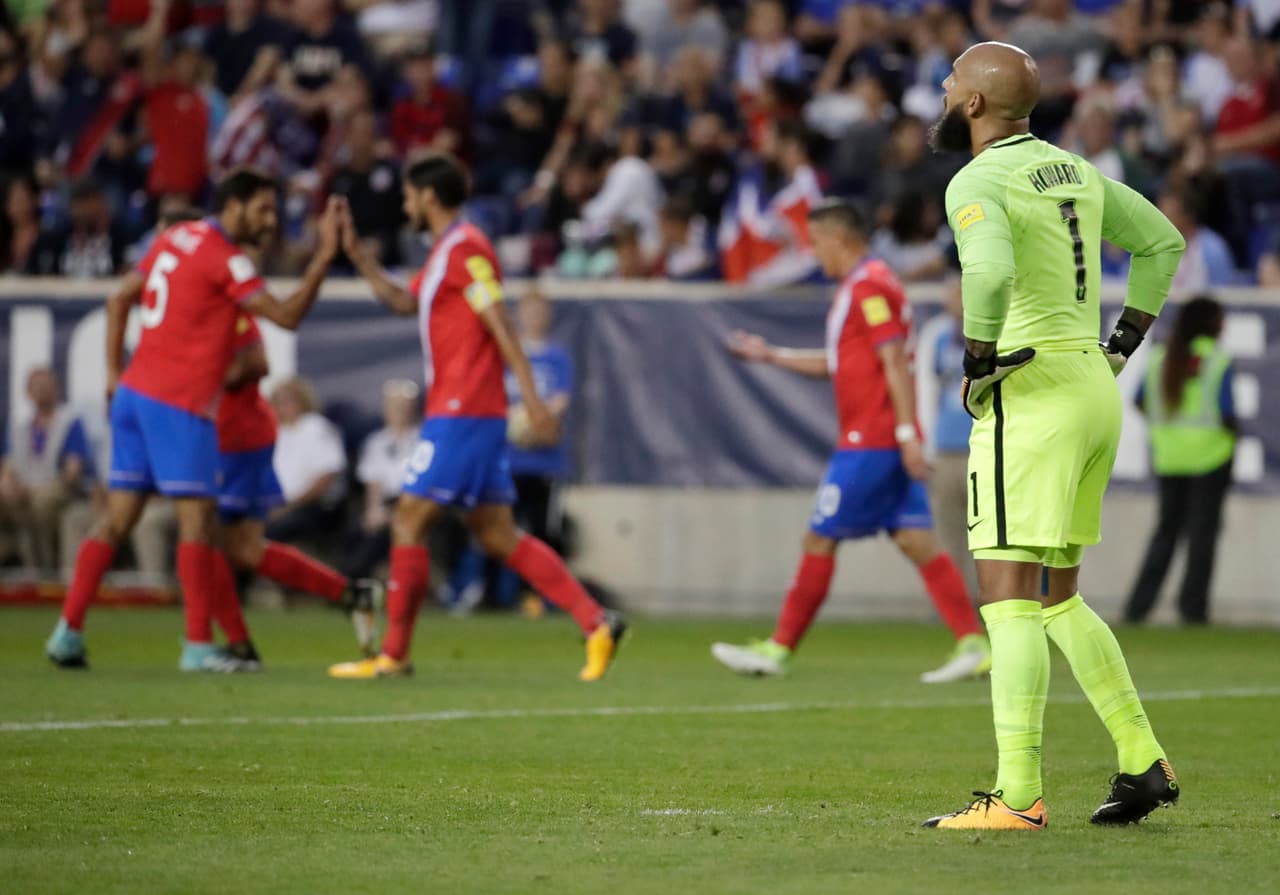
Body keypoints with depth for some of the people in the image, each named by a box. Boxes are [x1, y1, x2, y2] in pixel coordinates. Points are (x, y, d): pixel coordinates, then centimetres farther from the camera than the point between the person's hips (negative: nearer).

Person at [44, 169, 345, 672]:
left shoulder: (175, 240, 14)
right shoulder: (223, 257, -11)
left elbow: (118, 300, 19)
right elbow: (287, 316, -15)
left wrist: (115, 372, 18)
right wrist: (325, 256, -13)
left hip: (134, 393, 8)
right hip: (179, 404, -8)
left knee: (118, 519, 9)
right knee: (197, 518, -4)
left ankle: (68, 631, 6)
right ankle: (198, 646, -5)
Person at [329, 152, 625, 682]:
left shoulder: (464, 249, -11)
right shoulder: (446, 252, 19)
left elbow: (501, 326, -17)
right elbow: (403, 302, 31)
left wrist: (531, 398, -21)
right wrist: (356, 255, 22)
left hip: (461, 414, -10)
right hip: (457, 412, 10)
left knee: (409, 521, -5)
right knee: (496, 536, 6)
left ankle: (393, 655, -1)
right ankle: (596, 623, -1)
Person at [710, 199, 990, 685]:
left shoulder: (869, 286, -11)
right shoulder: (859, 285, 20)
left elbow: (896, 362, -18)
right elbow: (838, 364, 29)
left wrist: (906, 433, -23)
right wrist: (772, 355, 29)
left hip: (870, 442, -10)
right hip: (885, 443, 10)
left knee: (820, 541, -3)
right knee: (916, 540, 2)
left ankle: (778, 649, 3)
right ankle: (973, 645, -6)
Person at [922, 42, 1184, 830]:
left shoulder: (981, 183, -12)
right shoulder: (1073, 171, 14)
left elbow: (989, 272, -32)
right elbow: (1163, 242, 26)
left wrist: (978, 364, -17)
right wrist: (1122, 345, 23)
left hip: (1031, 396, -9)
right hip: (1095, 392, 9)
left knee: (1010, 600, -8)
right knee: (1057, 599, 18)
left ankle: (1018, 797, -13)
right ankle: (1144, 763, 14)